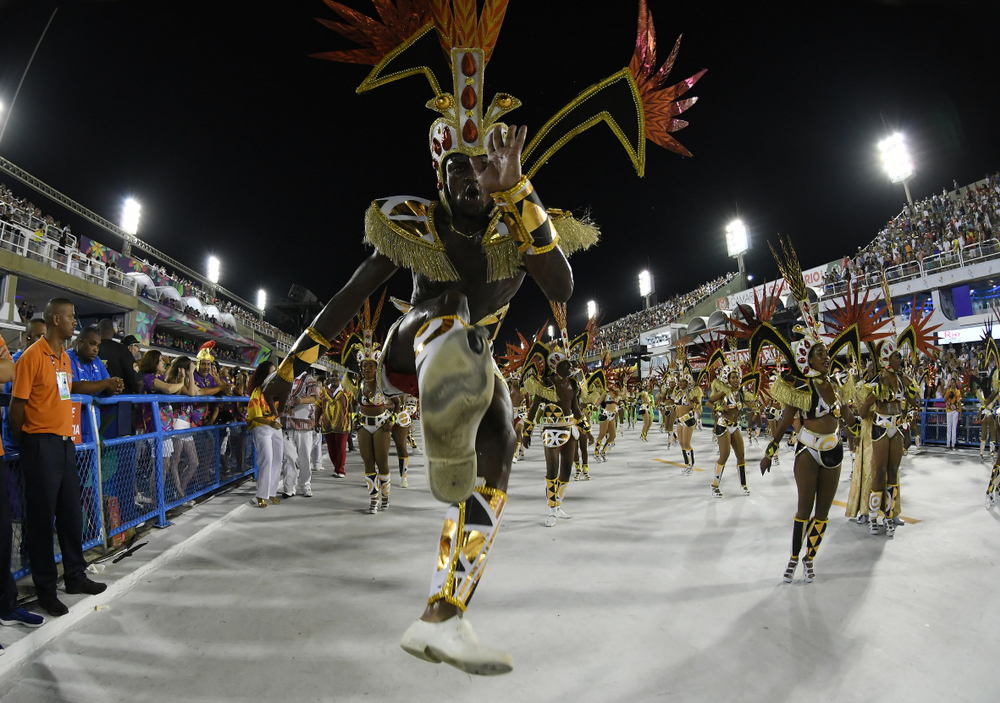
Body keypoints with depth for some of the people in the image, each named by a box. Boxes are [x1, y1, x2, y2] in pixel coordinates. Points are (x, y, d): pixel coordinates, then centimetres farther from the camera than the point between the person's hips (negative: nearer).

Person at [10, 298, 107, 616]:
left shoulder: (65, 357, 13)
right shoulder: (33, 355, -11)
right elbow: (17, 405, -10)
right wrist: (27, 444, -1)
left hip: (65, 443, 7)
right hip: (41, 446, -7)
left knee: (71, 515, 14)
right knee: (42, 518, 3)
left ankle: (75, 576, 28)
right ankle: (45, 589, 14)